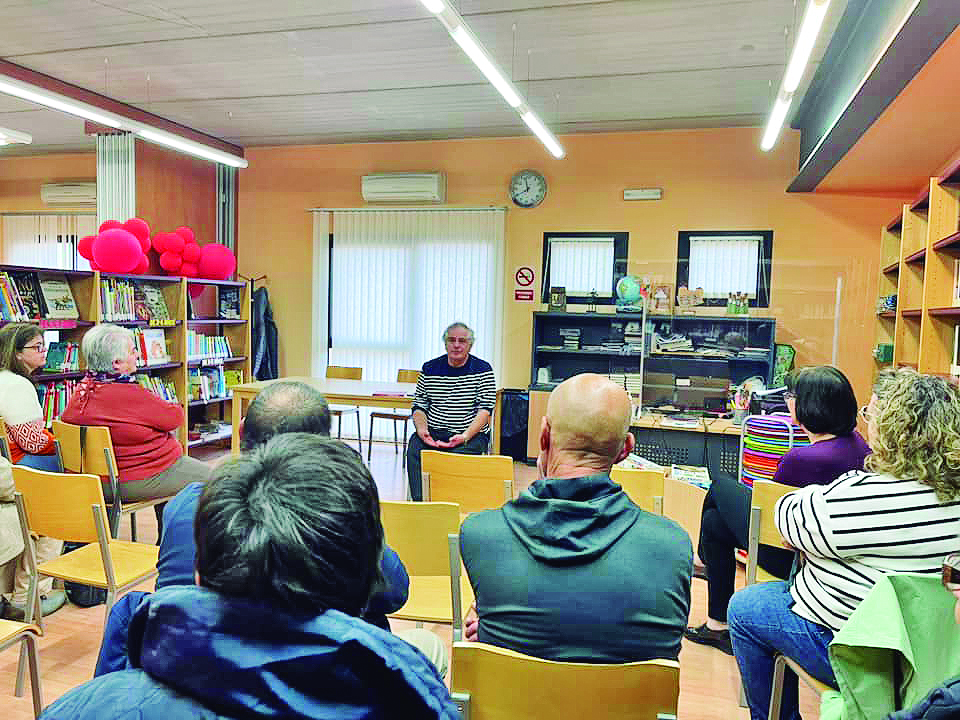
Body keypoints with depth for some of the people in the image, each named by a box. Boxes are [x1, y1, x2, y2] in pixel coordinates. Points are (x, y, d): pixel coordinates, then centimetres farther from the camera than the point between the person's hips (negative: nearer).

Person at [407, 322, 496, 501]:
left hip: (471, 434, -2)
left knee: (458, 456, -33)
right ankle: (420, 502, -21)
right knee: (414, 448, -27)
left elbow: (486, 410, -7)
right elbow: (419, 406, 11)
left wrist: (465, 436, -21)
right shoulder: (430, 368, 10)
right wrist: (422, 429, -11)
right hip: (433, 432, 3)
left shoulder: (483, 370, 1)